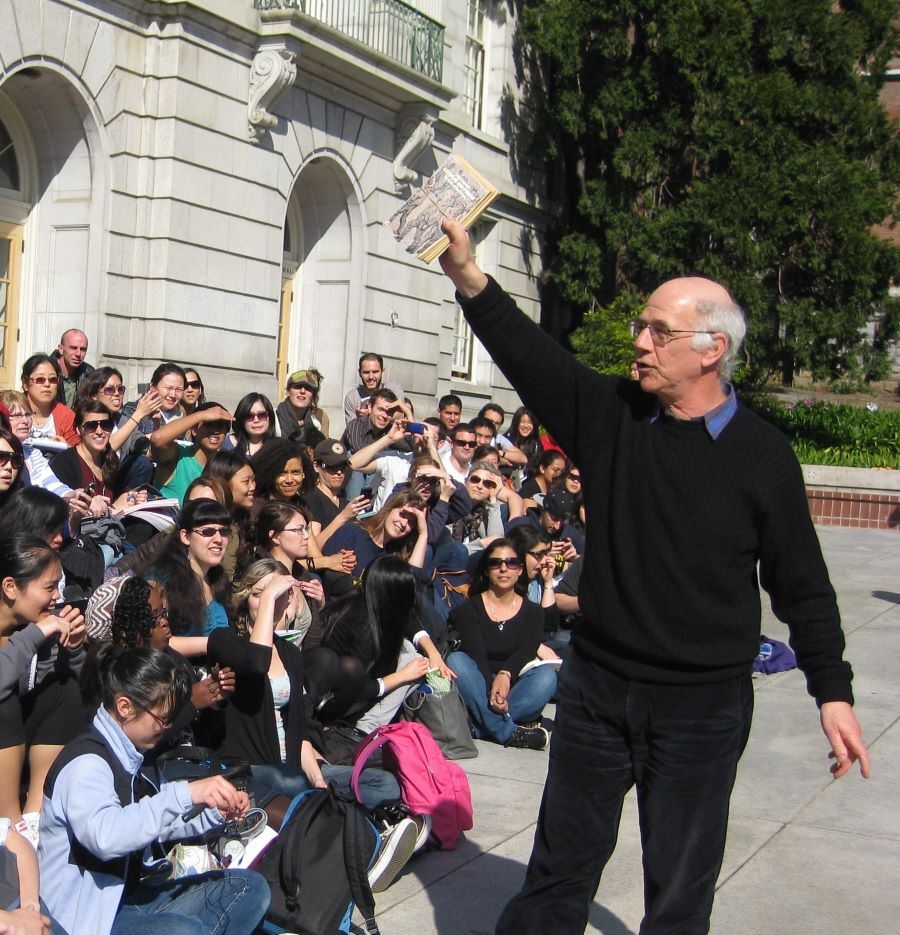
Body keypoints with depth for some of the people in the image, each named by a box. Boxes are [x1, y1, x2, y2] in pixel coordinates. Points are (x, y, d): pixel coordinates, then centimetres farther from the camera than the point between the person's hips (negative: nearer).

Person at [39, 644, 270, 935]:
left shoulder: (128, 757, 11)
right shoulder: (85, 764, -18)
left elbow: (155, 820, 23)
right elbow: (105, 836, -38)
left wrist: (215, 812, 7)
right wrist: (185, 794, -40)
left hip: (131, 895, 10)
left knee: (249, 887, 6)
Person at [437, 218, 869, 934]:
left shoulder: (763, 454, -6)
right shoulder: (610, 414, -1)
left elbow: (803, 585, -1)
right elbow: (530, 355, -13)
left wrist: (833, 693, -2)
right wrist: (469, 278, -28)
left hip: (704, 706, -2)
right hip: (597, 687, 3)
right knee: (561, 865, 15)